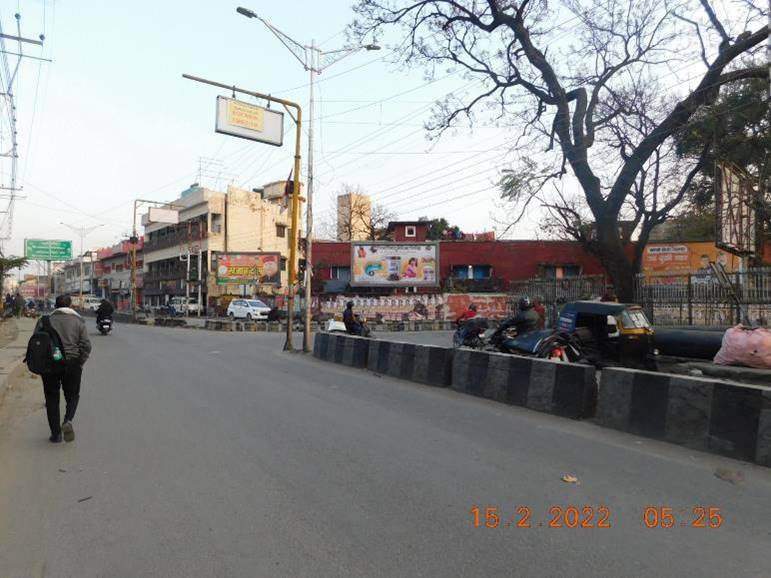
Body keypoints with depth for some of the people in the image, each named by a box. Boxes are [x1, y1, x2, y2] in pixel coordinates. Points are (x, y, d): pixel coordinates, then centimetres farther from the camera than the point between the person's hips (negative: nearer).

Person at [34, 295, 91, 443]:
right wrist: (79, 363, 4)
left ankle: (56, 434, 12)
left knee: (52, 398, 12)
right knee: (72, 395, 15)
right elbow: (86, 345, -6)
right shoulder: (78, 321, 2)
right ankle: (67, 421, -11)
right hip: (71, 363, -1)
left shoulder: (45, 321, 7)